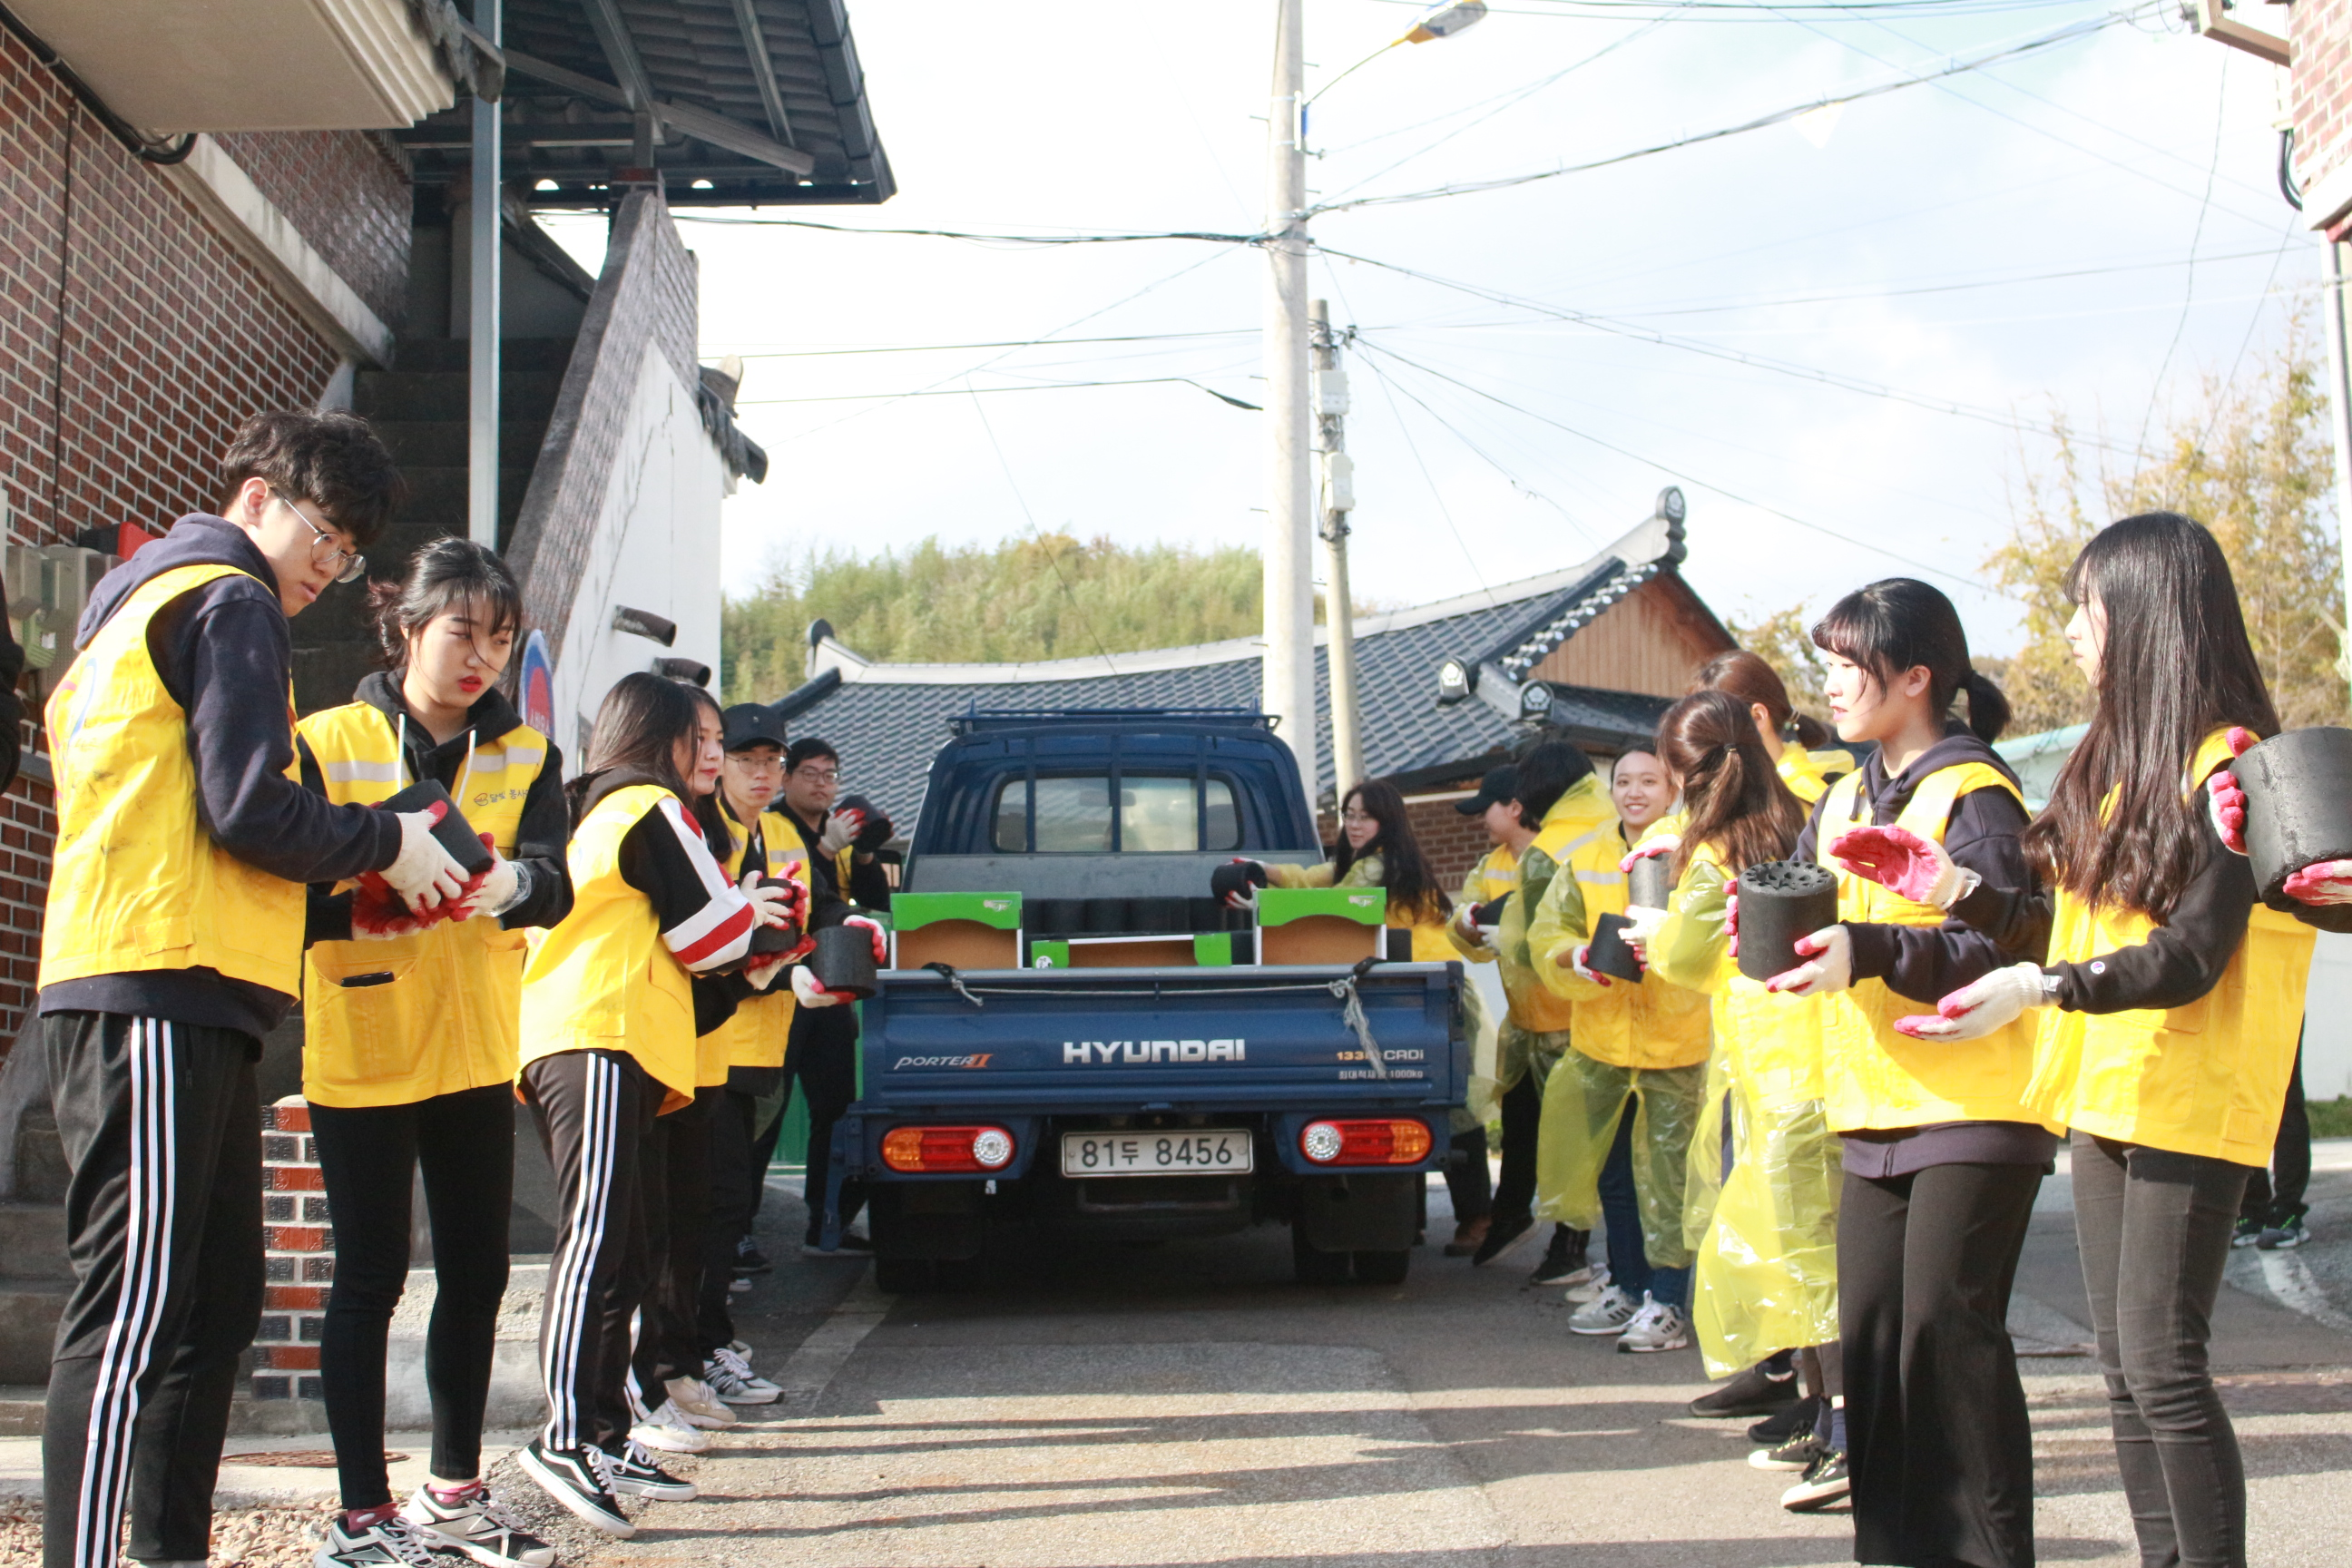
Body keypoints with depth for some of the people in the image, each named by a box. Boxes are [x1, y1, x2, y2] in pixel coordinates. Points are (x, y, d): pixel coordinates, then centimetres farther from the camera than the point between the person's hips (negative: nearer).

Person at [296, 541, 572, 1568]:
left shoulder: (525, 757, 6)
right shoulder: (329, 742, -4)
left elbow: (554, 886, -10)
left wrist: (507, 884, -33)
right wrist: (365, 894, -30)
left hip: (477, 1052, 4)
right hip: (360, 1052, -4)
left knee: (476, 1272, 10)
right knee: (370, 1279, 0)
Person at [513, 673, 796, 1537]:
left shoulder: (593, 813, 27)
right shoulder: (655, 808, -1)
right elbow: (709, 931, -5)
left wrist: (740, 912, 21)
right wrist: (753, 915, 16)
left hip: (565, 1043, 10)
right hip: (602, 1039, -10)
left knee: (619, 1258, 10)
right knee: (597, 1240, -19)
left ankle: (607, 1439, 10)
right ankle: (566, 1437, -28)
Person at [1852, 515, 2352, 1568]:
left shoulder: (2226, 764, -11)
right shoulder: (2115, 760, 13)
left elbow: (2191, 957, -18)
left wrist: (2042, 989, -29)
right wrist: (1949, 885, 5)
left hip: (2188, 1101, -8)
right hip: (2103, 1092, 8)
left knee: (2160, 1360, -8)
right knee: (2124, 1363, 10)